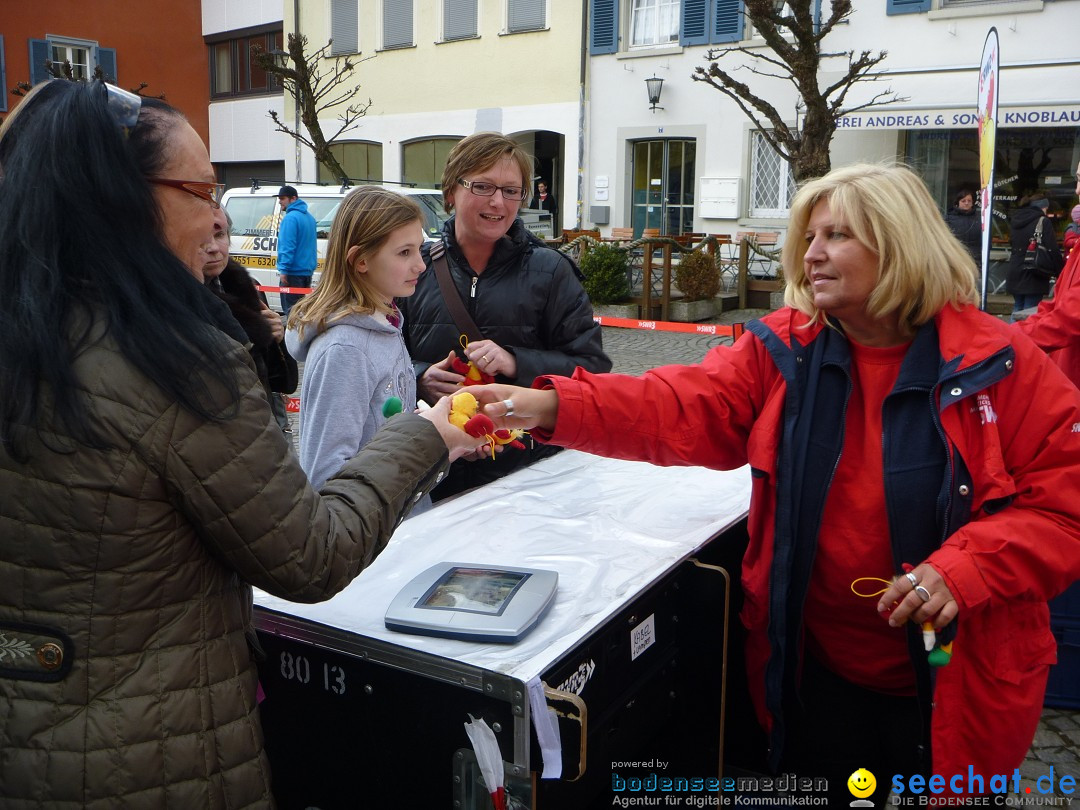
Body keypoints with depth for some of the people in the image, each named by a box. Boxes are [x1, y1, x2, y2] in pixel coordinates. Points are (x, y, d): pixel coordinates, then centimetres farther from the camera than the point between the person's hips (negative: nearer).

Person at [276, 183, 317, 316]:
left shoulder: (291, 218, -14)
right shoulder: (309, 217, 14)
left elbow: (288, 246, -21)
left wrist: (283, 269, -20)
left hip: (293, 272, -9)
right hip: (307, 270, 9)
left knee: (291, 309, -5)